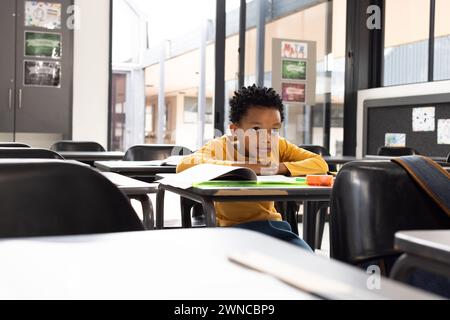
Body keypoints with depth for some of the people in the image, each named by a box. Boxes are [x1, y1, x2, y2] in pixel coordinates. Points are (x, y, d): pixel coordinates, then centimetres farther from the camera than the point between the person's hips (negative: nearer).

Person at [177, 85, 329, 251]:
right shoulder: (221, 147, -10)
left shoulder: (279, 146, 3)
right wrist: (242, 167, -29)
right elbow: (184, 166, -29)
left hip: (271, 223, 5)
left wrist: (280, 168, -17)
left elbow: (321, 164, 0)